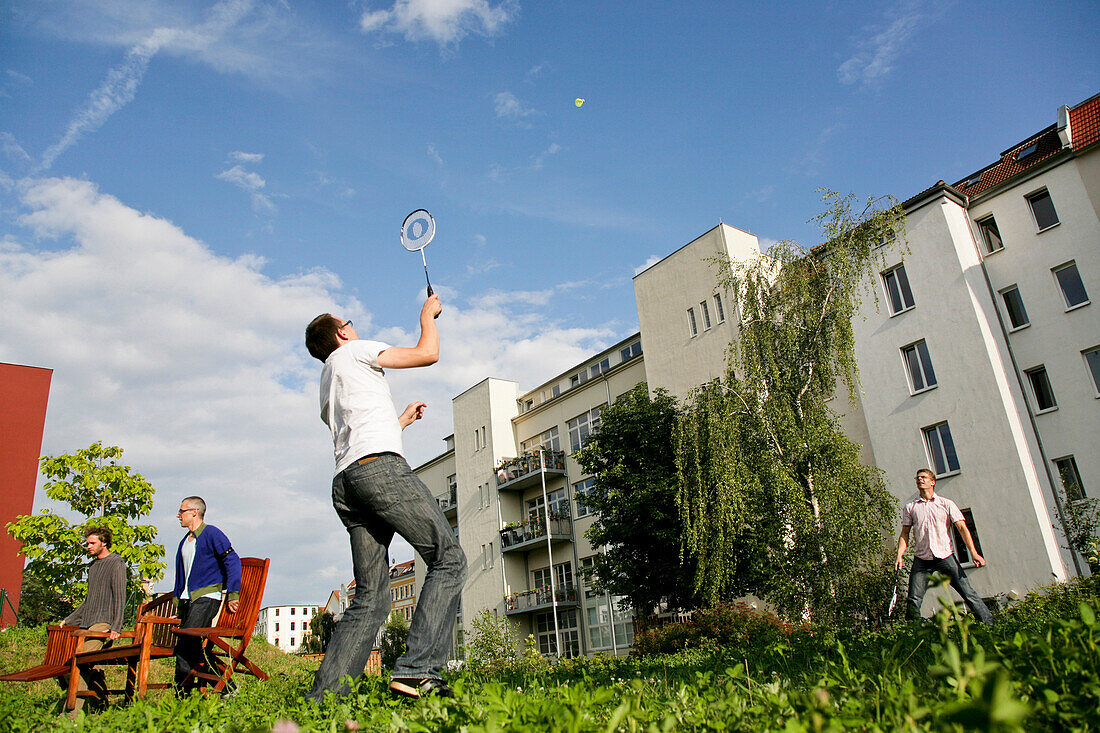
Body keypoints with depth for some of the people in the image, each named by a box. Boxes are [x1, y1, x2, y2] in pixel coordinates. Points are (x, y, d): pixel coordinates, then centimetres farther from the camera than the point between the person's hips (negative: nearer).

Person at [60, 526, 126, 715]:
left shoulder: (116, 563, -4)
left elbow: (120, 598, -11)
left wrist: (116, 627, -19)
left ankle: (72, 713, -20)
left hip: (103, 623, -9)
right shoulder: (93, 566, 22)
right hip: (86, 623, 9)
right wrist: (68, 620, 25)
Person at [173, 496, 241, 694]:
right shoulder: (185, 542, 21)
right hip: (188, 599, 8)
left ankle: (182, 691, -14)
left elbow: (232, 562, -10)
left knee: (186, 643, -17)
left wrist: (232, 594, -15)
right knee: (194, 646, 1)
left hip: (207, 597, -8)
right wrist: (178, 599, 20)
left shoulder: (212, 534, -4)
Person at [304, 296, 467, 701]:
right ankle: (418, 669, -21)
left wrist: (401, 420, 48)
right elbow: (427, 353, 6)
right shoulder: (354, 351, 12)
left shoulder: (327, 385, 34)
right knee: (449, 560, -9)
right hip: (380, 468, -9)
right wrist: (427, 315, 23)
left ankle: (323, 694, -1)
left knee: (370, 599, 6)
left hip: (344, 485, 9)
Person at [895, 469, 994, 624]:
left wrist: (973, 552, -10)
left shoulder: (947, 504, 7)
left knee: (968, 593, -6)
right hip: (921, 559, 1)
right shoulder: (910, 507, 10)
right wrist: (899, 556, -1)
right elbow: (905, 533, 11)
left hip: (945, 556, -1)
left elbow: (962, 527, 1)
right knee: (913, 601, -4)